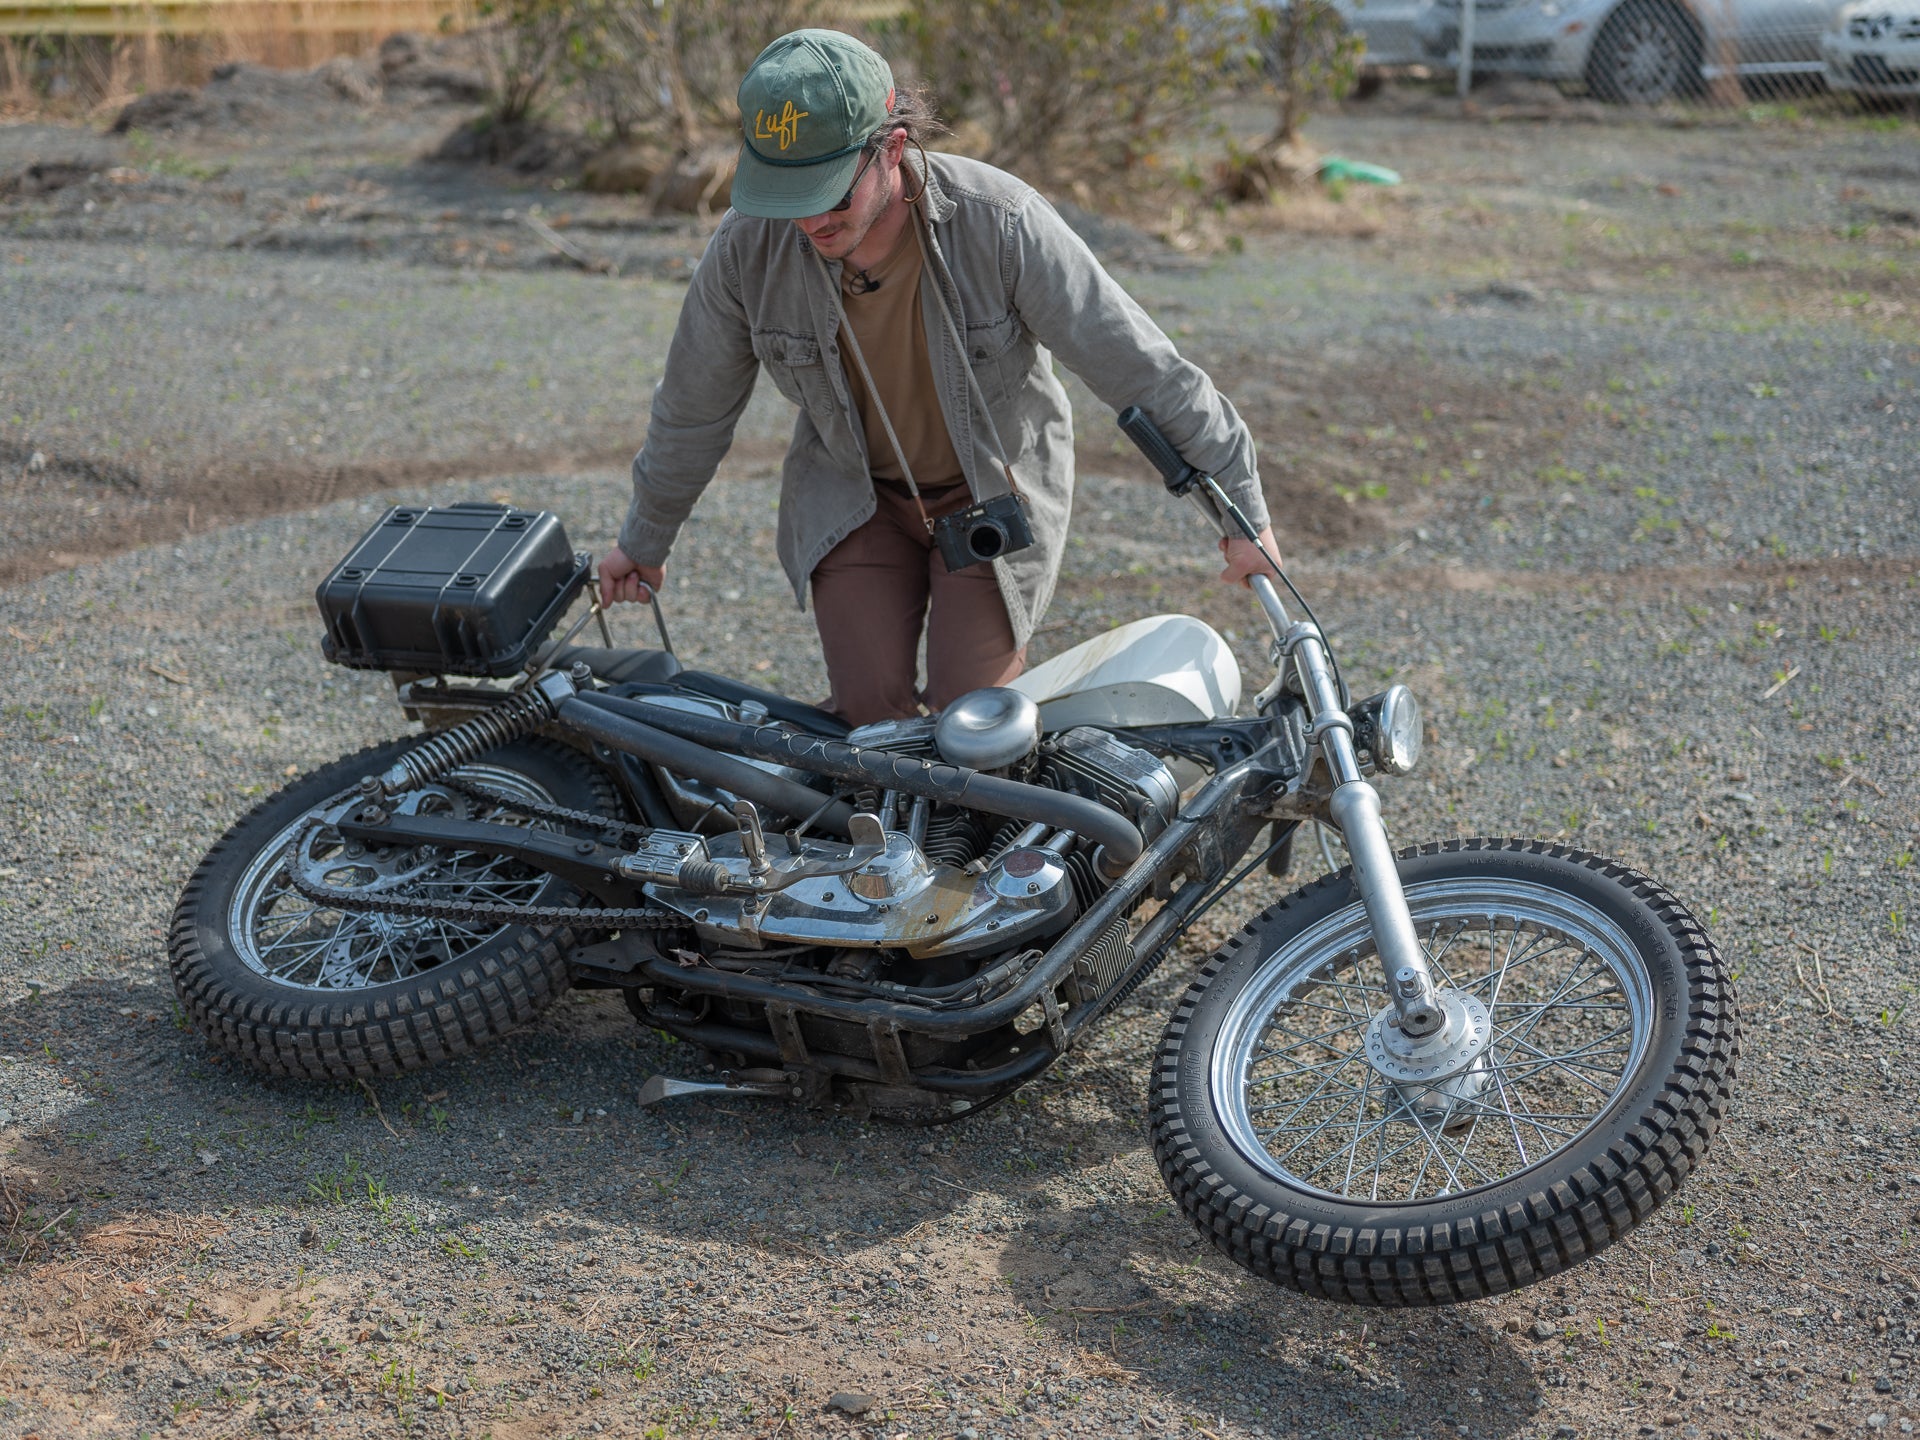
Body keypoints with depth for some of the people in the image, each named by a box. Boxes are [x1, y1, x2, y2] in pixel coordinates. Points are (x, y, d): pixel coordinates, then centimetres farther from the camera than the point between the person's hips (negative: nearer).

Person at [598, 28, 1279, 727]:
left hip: (992, 494, -2)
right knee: (867, 711, -7)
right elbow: (694, 407, -3)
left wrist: (1243, 506, -17)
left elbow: (1142, 368, -23)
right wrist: (644, 540, 9)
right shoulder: (747, 249, -21)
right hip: (853, 495, 2)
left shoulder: (999, 223, -30)